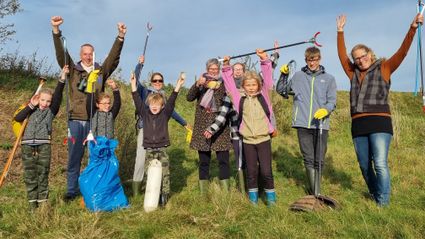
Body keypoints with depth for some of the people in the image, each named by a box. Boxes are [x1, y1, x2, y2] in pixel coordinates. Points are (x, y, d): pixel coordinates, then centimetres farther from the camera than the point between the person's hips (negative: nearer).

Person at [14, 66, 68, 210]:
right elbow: (17, 118, 3)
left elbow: (58, 95, -3)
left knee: (43, 174, 1)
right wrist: (31, 105, 0)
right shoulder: (32, 110, 17)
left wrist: (62, 77, -13)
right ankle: (32, 202, 13)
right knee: (29, 175, 5)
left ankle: (43, 201, 8)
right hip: (27, 145, 3)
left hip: (44, 145, -2)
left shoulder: (51, 111, 9)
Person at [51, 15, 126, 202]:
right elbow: (61, 53, -4)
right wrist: (56, 30, -16)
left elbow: (114, 56, -2)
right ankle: (71, 191, 17)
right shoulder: (73, 70, 7)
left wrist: (120, 36, -14)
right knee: (74, 157, 6)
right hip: (76, 120, 0)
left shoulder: (102, 71, 8)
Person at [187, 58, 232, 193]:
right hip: (203, 126, 1)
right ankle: (203, 192, 16)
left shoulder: (224, 84, 7)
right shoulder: (201, 83, 11)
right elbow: (189, 98, -4)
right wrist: (197, 84, -19)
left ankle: (226, 191, 6)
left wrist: (218, 87, -15)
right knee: (204, 161, 6)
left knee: (223, 160, -3)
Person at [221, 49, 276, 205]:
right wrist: (226, 67, -4)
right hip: (248, 141, 1)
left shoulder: (263, 96, 1)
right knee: (252, 172, 9)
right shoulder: (240, 99, 3)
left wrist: (265, 60, -18)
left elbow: (267, 80, -9)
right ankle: (253, 198, 25)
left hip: (264, 139, -1)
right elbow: (230, 84, 4)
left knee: (266, 171, -2)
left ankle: (271, 197, 18)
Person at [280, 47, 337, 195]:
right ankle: (316, 194, 7)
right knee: (309, 159, 0)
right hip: (303, 124, 0)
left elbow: (332, 101, 3)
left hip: (321, 124, 0)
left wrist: (326, 110, -18)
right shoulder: (298, 76, 12)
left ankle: (314, 190, 21)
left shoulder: (329, 79, 11)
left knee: (319, 160, 3)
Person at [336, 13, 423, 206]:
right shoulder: (354, 73, 17)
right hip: (358, 125, 5)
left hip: (379, 123, -5)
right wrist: (340, 32, 13)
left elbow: (402, 52, -3)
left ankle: (383, 204, -5)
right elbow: (342, 56, 16)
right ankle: (374, 196, 30)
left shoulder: (384, 68, 7)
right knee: (364, 166, 11)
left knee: (380, 164, -13)